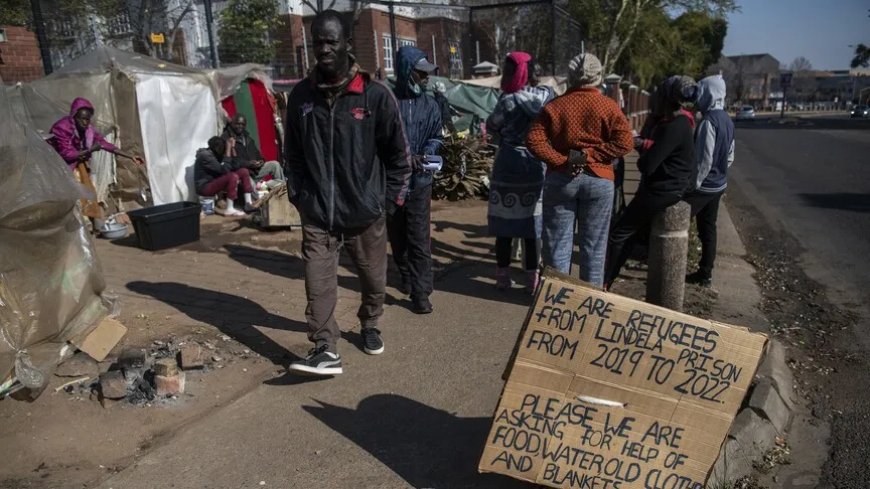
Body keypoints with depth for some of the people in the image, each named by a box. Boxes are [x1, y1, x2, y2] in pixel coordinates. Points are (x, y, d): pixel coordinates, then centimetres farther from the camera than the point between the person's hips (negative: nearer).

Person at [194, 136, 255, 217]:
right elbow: (223, 169, -26)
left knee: (244, 171, -1)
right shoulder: (205, 155, -18)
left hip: (215, 181, 10)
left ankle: (249, 203, -7)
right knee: (233, 177, -33)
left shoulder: (216, 155, 10)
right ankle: (229, 210, -28)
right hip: (205, 187, -10)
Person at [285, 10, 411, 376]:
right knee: (318, 282, -6)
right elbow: (293, 152, 12)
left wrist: (390, 198, -2)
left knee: (373, 277, 16)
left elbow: (397, 153, -2)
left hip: (365, 210, -1)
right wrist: (298, 194, 6)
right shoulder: (301, 96, 2)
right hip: (317, 213, 1)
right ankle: (325, 350, 2)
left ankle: (370, 325, 42)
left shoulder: (375, 95, -8)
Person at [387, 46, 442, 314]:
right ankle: (406, 276, 36)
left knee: (419, 238, -3)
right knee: (396, 236, 15)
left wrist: (425, 154, -8)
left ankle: (420, 291, 2)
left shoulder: (430, 105, 4)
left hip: (419, 181, 1)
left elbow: (436, 138, 12)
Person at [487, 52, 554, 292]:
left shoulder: (509, 101, -14)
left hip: (509, 166, -4)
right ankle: (532, 278, 15)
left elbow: (490, 126, 0)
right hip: (538, 167, 4)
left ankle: (503, 276, 15)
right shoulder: (548, 95, -1)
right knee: (532, 222, 10)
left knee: (504, 222, 7)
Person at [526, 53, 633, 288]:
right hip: (598, 180, 0)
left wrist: (561, 161, -10)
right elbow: (624, 142, -12)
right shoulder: (609, 106, -2)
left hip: (560, 179, 1)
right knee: (593, 244, 9)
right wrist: (590, 156, -10)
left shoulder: (555, 106, 1)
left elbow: (534, 139, -8)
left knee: (558, 241, 8)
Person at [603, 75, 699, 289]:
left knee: (619, 233, -5)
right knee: (629, 234, 17)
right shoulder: (679, 121, 9)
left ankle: (603, 284, 1)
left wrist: (642, 159, -3)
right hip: (670, 186, 10)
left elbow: (646, 165, -25)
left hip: (664, 190, -10)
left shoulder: (673, 128, -24)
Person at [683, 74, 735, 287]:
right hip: (719, 185, 9)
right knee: (708, 229, 13)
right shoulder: (727, 120, 9)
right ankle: (705, 273, 19)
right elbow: (730, 156, 16)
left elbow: (704, 158, -22)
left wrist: (694, 183, -14)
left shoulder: (709, 121, -20)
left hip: (703, 186, -9)